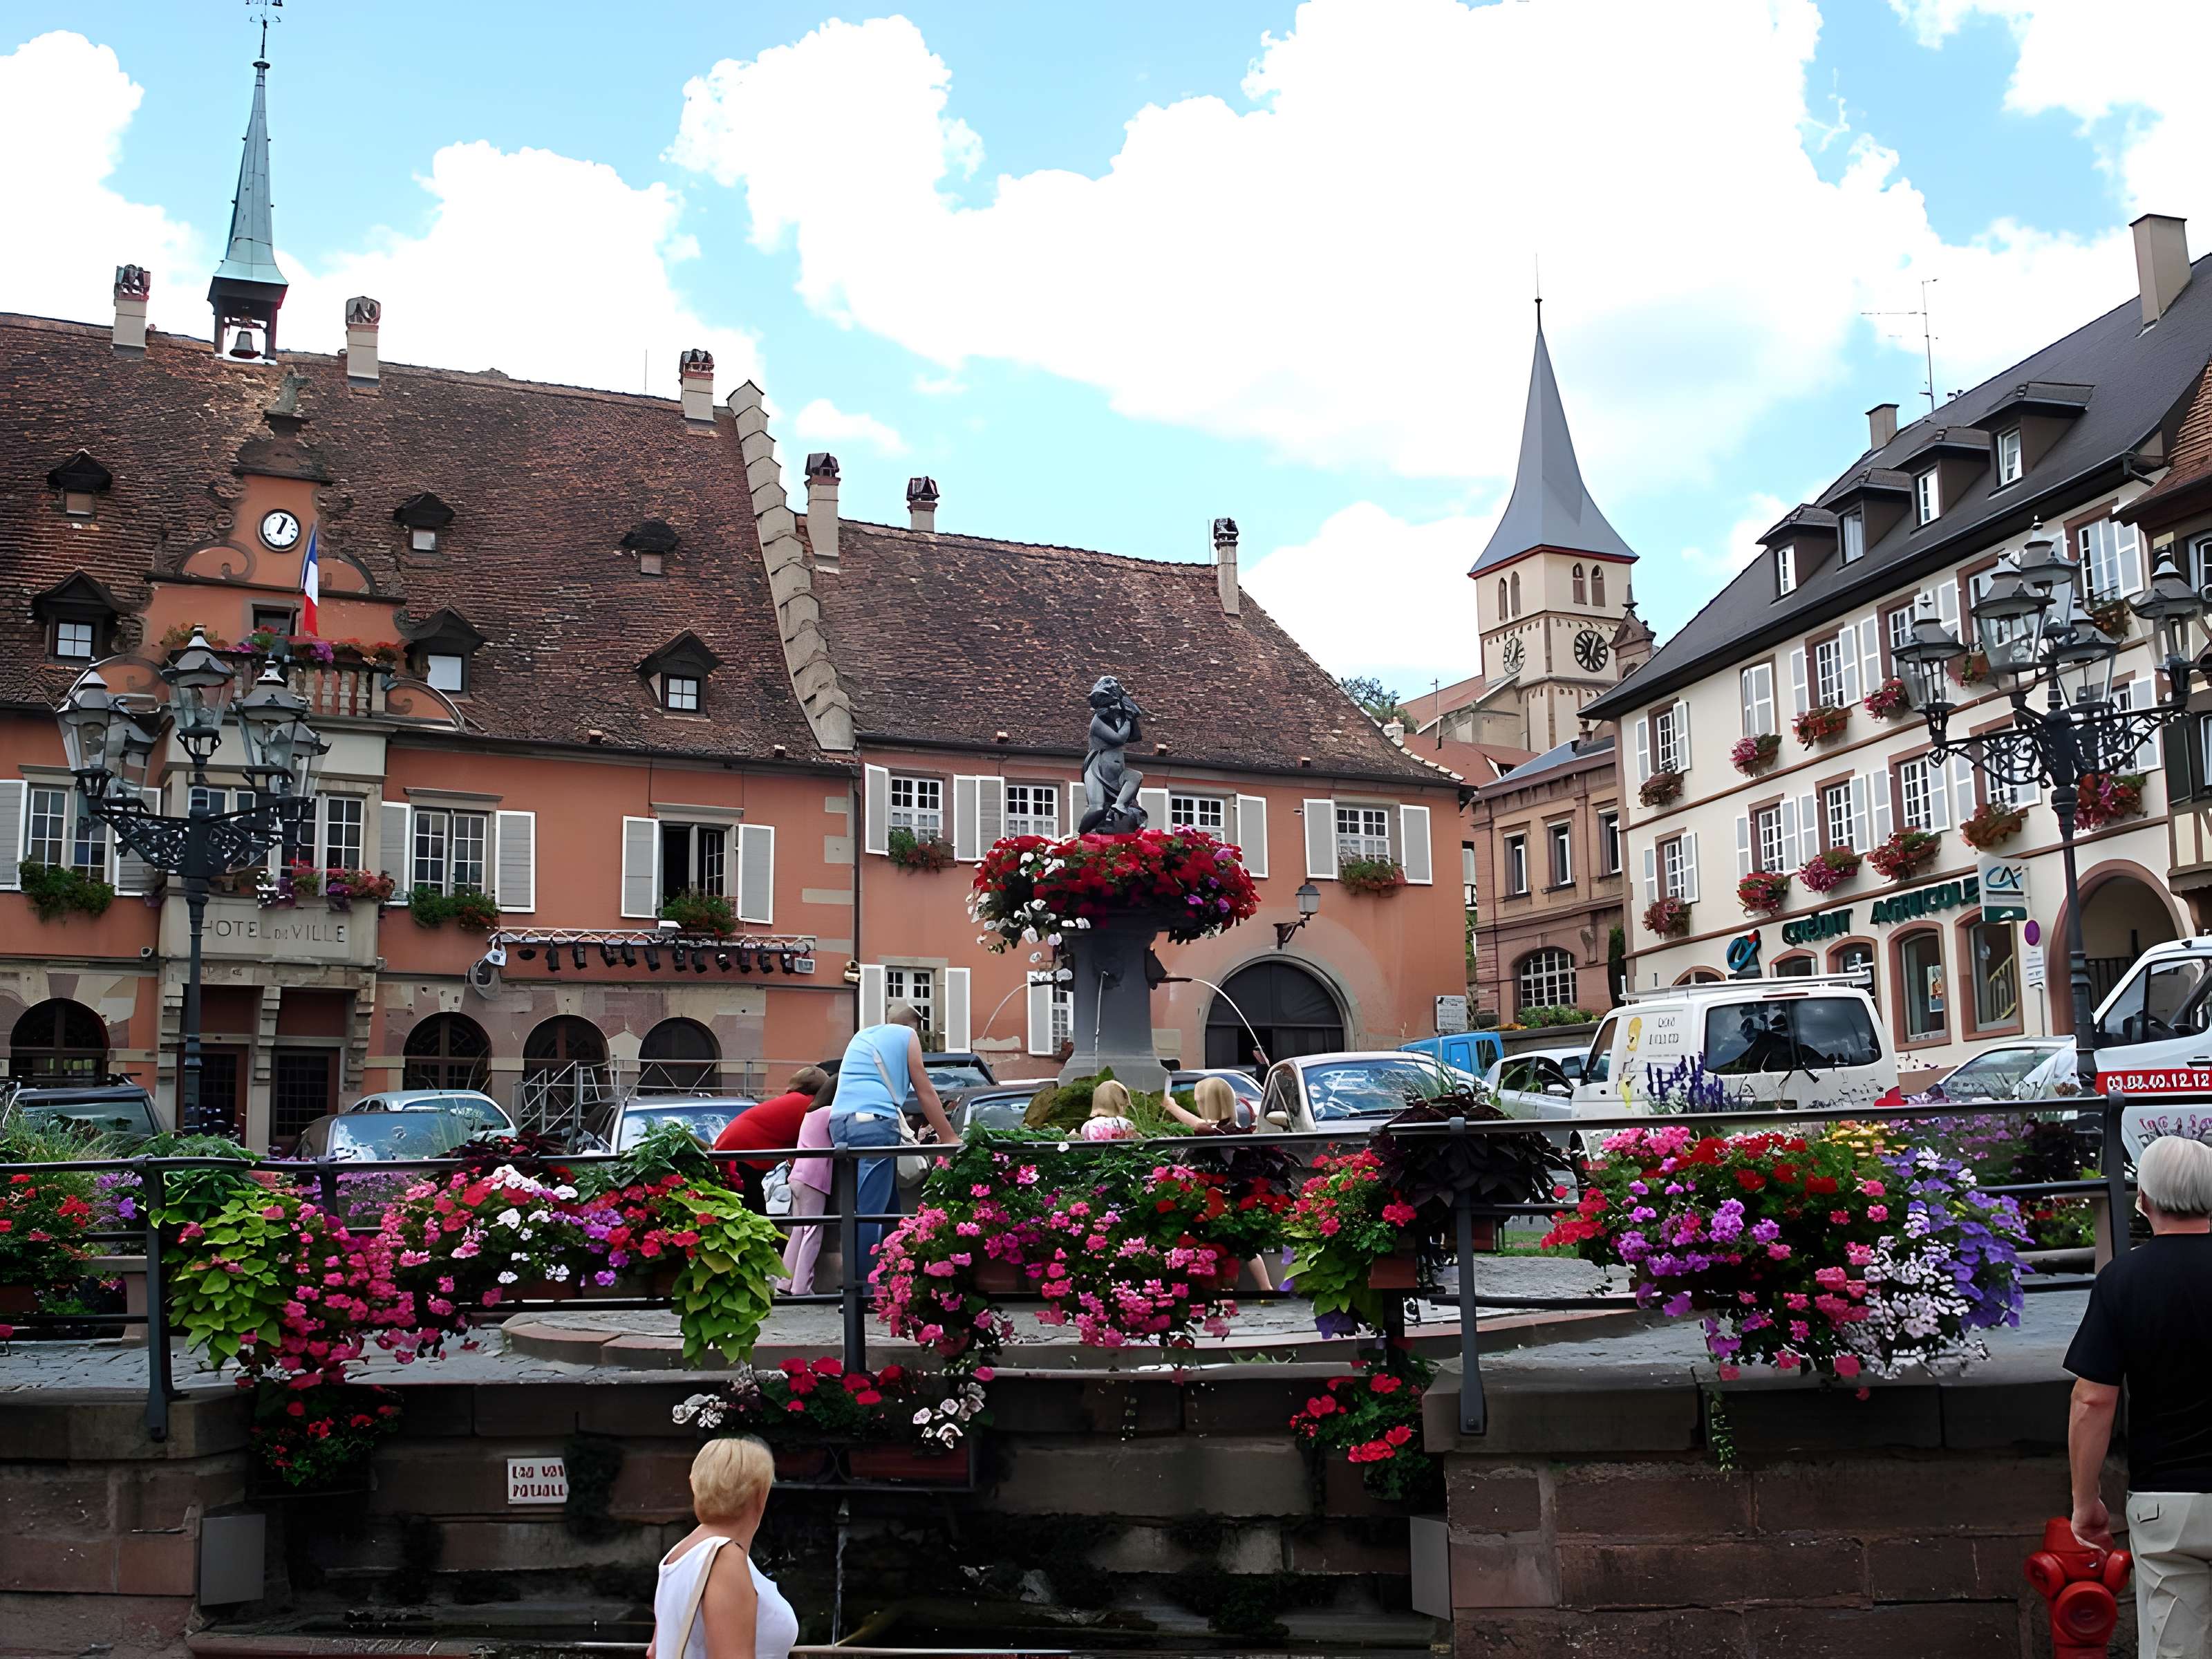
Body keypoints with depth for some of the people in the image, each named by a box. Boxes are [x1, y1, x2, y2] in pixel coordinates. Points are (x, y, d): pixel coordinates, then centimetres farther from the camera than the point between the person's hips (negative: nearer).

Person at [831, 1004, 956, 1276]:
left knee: (883, 1207, 12)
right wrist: (949, 1138, 15)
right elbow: (925, 1092, 10)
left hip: (840, 1122, 7)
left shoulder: (861, 1037, 29)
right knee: (870, 1212, -10)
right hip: (874, 1122, -7)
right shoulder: (907, 1035, 11)